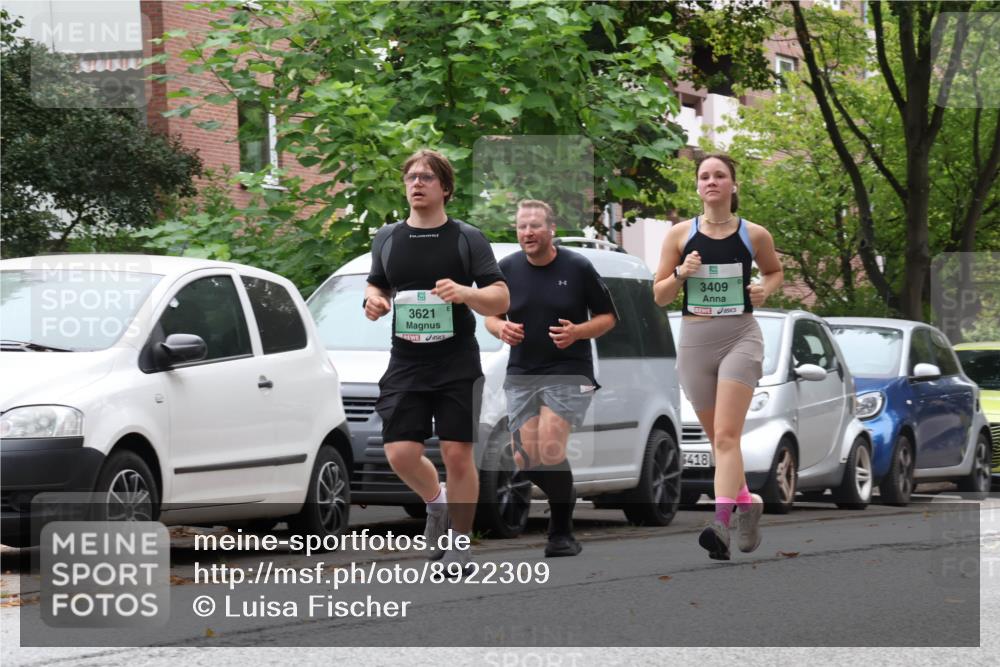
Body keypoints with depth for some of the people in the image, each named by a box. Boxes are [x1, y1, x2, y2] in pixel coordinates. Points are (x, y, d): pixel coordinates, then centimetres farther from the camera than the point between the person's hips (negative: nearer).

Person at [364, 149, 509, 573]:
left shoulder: (467, 239, -1)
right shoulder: (387, 239, 9)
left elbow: (501, 300, -4)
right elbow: (376, 286, 23)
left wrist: (464, 292, -24)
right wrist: (372, 300, -2)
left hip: (458, 363, -3)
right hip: (406, 362, 3)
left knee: (458, 454, -3)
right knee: (400, 454, -6)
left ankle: (460, 542, 11)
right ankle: (436, 502, 25)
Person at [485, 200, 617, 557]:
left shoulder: (578, 267, -5)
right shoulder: (506, 269, 3)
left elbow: (607, 316, 3)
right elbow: (490, 315, 14)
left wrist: (578, 332, -17)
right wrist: (501, 329, -10)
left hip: (567, 373, -4)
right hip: (521, 373, 4)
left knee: (550, 451, -18)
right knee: (526, 458, -1)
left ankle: (562, 534, -8)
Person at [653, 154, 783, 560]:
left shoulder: (754, 235, 1)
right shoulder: (680, 234, 3)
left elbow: (775, 271, 20)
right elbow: (659, 296, 7)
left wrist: (765, 289, -2)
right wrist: (681, 274, -12)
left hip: (741, 336, -3)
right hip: (695, 339, 3)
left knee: (726, 436, -16)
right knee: (717, 437, 12)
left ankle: (721, 523, -26)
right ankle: (746, 502, 34)